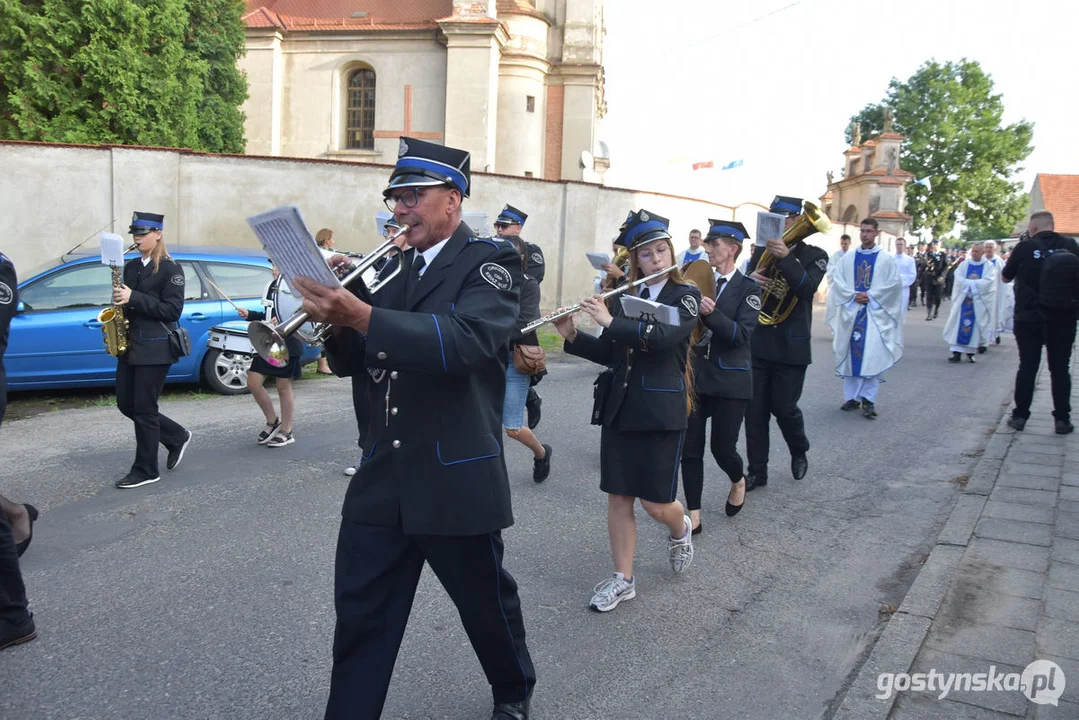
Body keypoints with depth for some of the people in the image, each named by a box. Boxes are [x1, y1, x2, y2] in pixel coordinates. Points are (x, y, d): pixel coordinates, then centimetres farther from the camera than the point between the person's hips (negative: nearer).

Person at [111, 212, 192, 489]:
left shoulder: (170, 269, -8)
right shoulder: (131, 266, 13)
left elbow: (172, 310, -15)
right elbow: (125, 303, 21)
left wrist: (133, 298, -21)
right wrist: (118, 301, -1)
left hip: (154, 348, -8)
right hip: (130, 345, 8)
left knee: (144, 409, -4)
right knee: (126, 405, 9)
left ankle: (145, 471, 8)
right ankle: (177, 437, 26)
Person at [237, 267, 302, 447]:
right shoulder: (271, 285, 14)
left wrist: (283, 322, -27)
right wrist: (249, 314, 9)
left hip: (287, 343, -8)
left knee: (283, 387, 1)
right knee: (253, 383, 5)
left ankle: (286, 432, 14)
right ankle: (273, 421, 22)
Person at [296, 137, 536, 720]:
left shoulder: (490, 261, -8)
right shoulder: (393, 266, 11)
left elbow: (465, 342, -28)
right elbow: (355, 361, 11)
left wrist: (360, 316, -36)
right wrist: (336, 316, -10)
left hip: (456, 478, -5)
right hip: (382, 476, 5)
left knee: (487, 602, 16)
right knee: (359, 616, 6)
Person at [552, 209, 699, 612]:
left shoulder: (686, 296, -4)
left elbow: (663, 337, -22)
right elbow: (606, 354, 10)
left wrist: (610, 321, -22)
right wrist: (572, 337, -6)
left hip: (662, 411, -4)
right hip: (620, 408, 5)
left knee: (655, 502, -1)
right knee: (618, 497, 6)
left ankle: (681, 530, 34)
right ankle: (623, 580, 19)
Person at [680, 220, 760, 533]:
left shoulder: (748, 288, -3)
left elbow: (741, 334, -15)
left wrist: (711, 313, -29)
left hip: (730, 381, -4)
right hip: (695, 375, 4)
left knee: (722, 448, 1)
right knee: (690, 447, 1)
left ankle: (738, 481, 36)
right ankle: (694, 516, 11)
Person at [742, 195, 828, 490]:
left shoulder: (814, 255, -1)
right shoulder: (761, 251, 9)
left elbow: (807, 288, -18)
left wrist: (786, 258, -31)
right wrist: (751, 279, -21)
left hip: (791, 346, -3)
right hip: (758, 342, 3)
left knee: (784, 407, -1)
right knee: (754, 409, 3)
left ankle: (799, 452, 30)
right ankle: (757, 471, 14)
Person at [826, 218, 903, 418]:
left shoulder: (886, 259, 2)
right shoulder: (849, 258, 9)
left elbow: (894, 283, -3)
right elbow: (837, 280, 3)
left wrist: (870, 296, -12)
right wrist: (853, 295, -11)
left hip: (875, 313, -3)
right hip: (851, 311, 3)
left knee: (872, 356, -10)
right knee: (850, 354, 4)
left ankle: (868, 400, -6)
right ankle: (852, 396, 13)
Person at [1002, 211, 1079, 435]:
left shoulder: (1025, 247, -10)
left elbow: (1006, 277, 4)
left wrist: (1012, 258, 18)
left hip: (1029, 319, -1)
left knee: (1027, 366, 7)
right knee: (1060, 368, 8)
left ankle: (1020, 416, 12)